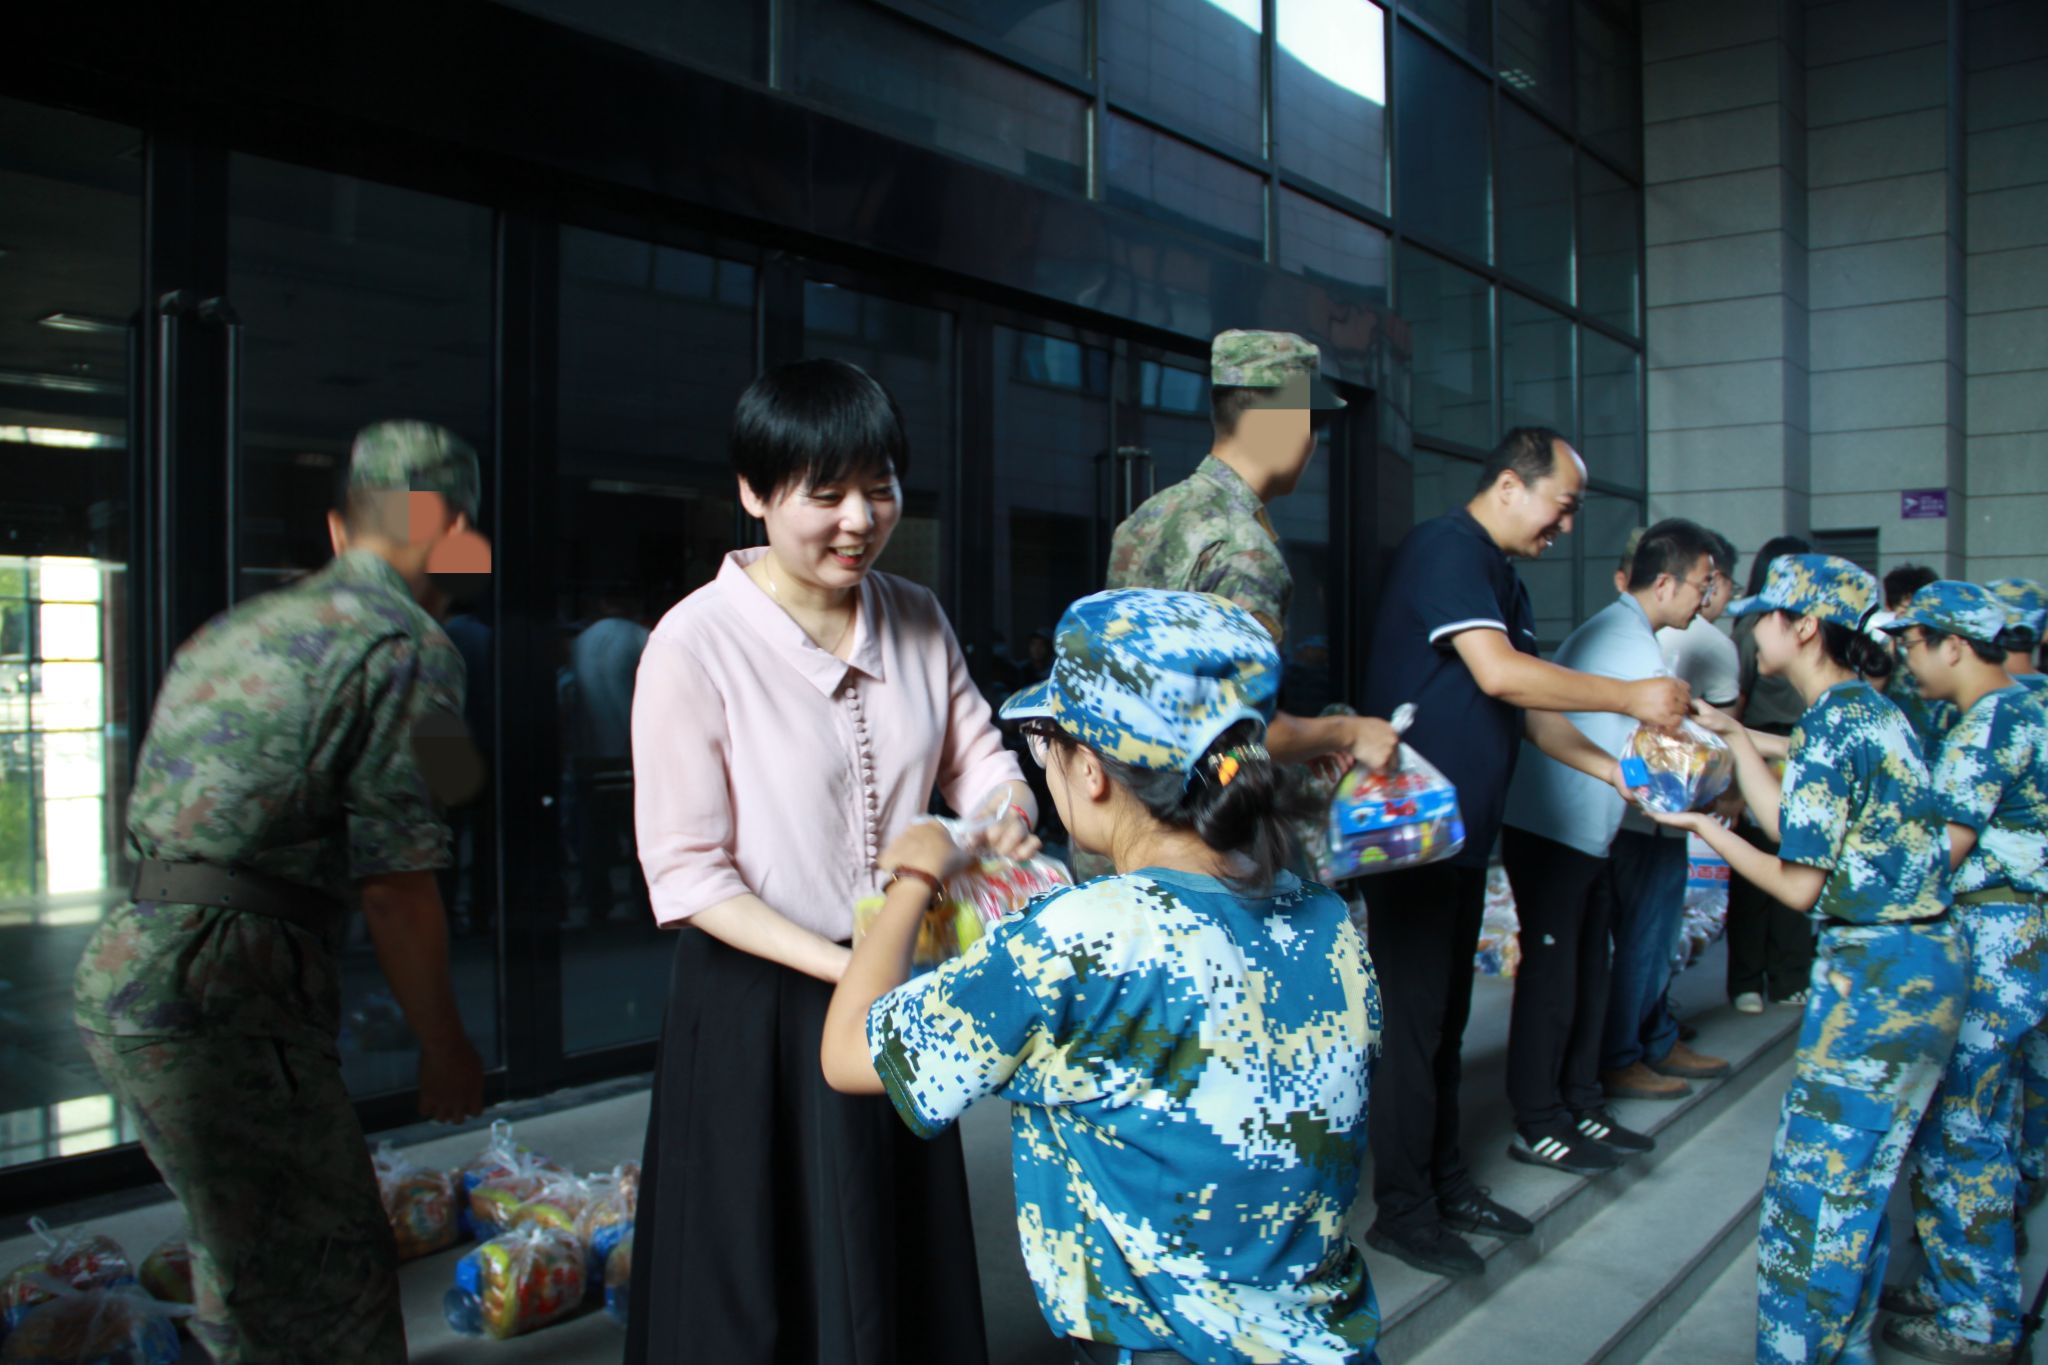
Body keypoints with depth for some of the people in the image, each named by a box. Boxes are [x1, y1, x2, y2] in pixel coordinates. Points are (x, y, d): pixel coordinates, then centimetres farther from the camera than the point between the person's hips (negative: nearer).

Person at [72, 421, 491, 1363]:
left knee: (248, 1260, 23)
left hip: (118, 966, 9)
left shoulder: (237, 627, 19)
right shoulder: (408, 648, -7)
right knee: (326, 1287, 2)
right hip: (222, 995, -9)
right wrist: (443, 1047, 0)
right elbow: (394, 888, -11)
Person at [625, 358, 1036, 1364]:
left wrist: (1006, 812, -17)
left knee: (907, 1260, 20)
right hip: (761, 1007, -5)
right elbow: (688, 874, -16)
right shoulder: (696, 643, -17)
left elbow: (977, 754, 7)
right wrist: (844, 967, -23)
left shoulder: (916, 620, 0)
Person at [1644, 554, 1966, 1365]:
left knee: (1813, 1184, -1)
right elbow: (1796, 826, 10)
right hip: (1924, 960, 10)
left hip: (1876, 973, -10)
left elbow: (1799, 885, -14)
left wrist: (1707, 830, -3)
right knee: (1858, 1183, 19)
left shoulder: (1832, 724, -16)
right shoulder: (1871, 711, 11)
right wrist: (1734, 736, 17)